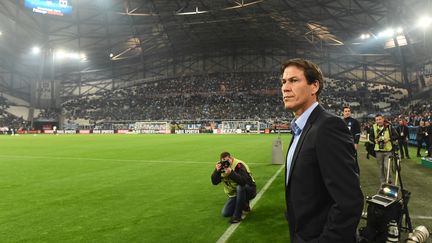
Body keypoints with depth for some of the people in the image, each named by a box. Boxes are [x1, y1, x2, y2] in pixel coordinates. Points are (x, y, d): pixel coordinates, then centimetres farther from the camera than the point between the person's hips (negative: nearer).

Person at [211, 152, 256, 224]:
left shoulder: (238, 165, -25)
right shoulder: (222, 167, -5)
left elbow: (243, 181, -40)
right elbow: (214, 182, -12)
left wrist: (231, 173, -51)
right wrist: (217, 170, -28)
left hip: (249, 191, -6)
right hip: (234, 194, 6)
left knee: (240, 186, -39)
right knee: (225, 213, -5)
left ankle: (237, 215, -26)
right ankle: (244, 205, 19)